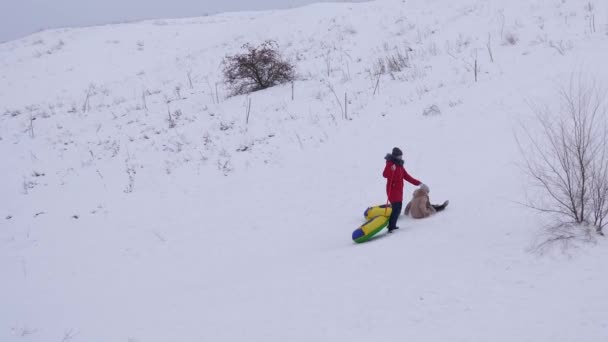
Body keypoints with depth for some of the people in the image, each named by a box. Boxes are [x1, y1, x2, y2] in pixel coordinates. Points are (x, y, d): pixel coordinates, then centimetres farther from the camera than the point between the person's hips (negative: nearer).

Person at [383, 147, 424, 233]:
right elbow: (385, 174, -27)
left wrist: (418, 183, 16)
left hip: (399, 190, 9)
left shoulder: (400, 165, 15)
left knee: (398, 208, 11)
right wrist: (391, 170, -46)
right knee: (396, 208, -14)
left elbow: (407, 176, 19)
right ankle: (391, 227, -13)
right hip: (392, 190, -9)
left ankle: (392, 225, 21)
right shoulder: (390, 164, -11)